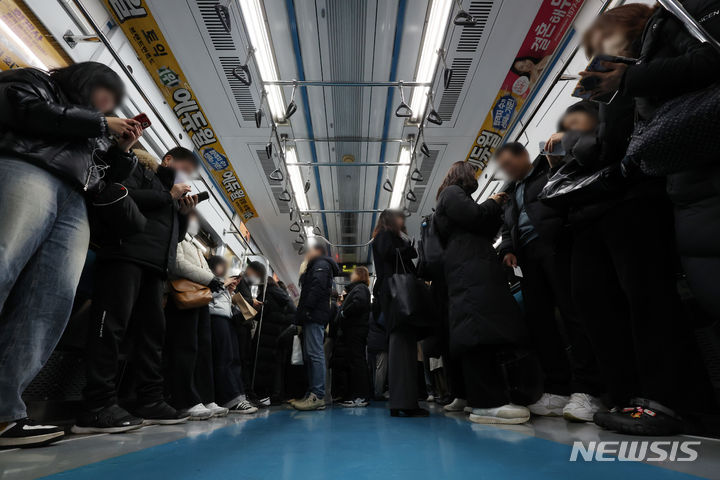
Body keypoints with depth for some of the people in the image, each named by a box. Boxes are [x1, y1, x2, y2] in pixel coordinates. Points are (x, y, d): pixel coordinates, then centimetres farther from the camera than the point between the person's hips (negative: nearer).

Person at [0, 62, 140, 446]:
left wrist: (122, 150, 17)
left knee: (52, 301, -16)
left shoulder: (95, 136, 36)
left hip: (74, 202, 5)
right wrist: (100, 123, 8)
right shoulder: (33, 82, 24)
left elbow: (102, 182, 27)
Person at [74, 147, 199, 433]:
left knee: (152, 330, 2)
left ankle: (150, 402, 5)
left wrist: (183, 214, 11)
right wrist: (168, 196, -5)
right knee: (112, 324, -12)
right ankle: (98, 406, -9)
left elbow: (174, 235, 28)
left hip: (155, 265, 8)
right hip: (126, 255, -8)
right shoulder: (139, 169, 10)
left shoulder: (169, 191, 31)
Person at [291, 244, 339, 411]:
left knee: (315, 353, -13)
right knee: (311, 355, 8)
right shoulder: (314, 267, 29)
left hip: (314, 315, -10)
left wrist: (306, 308, -21)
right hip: (312, 317, 10)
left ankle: (318, 396, -14)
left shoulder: (321, 264, 0)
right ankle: (312, 394, 11)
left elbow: (318, 287, -16)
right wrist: (301, 313, 17)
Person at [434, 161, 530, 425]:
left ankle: (488, 399, 4)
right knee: (480, 333, -18)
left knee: (483, 334, 3)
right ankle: (487, 403, -19)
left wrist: (496, 208, 22)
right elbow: (474, 217, -11)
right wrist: (494, 203, 8)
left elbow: (484, 232, 30)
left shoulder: (453, 196, 34)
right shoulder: (452, 193, 5)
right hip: (471, 270, -10)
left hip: (472, 271, 10)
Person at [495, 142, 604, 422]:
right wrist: (507, 249, 8)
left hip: (557, 246, -6)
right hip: (529, 256, 7)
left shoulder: (552, 167, 12)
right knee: (537, 319, 1)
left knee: (573, 312, -11)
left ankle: (586, 390, -7)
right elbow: (508, 230, 25)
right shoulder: (512, 194, 29)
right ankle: (558, 390, 7)